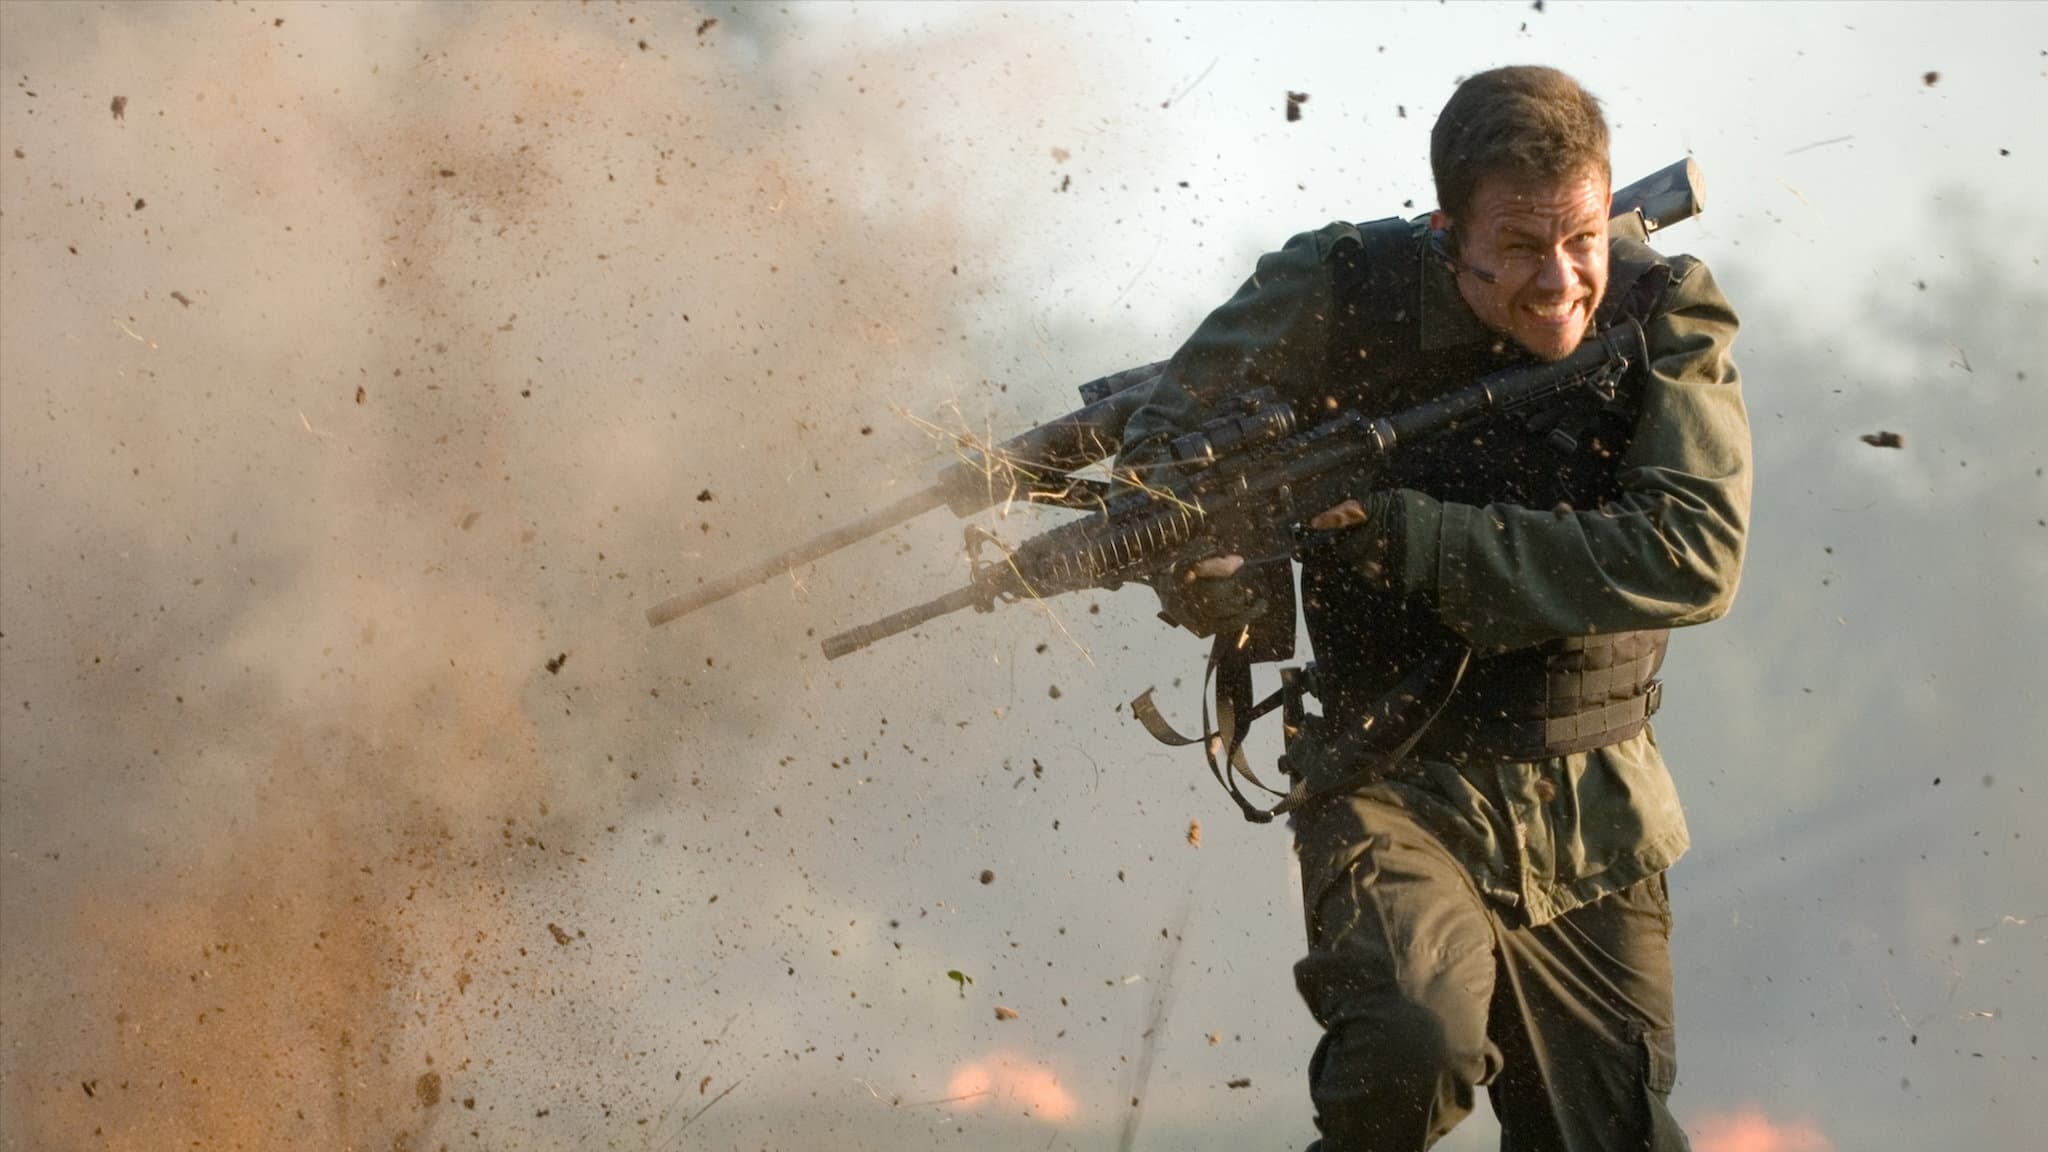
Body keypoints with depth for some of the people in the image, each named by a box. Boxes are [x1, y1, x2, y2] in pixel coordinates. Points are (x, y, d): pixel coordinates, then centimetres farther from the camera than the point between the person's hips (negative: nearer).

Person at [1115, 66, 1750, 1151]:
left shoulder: (1668, 318, -8)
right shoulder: (1344, 296, -9)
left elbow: (1694, 558, -21)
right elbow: (1172, 432, 7)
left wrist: (1405, 534, -24)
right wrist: (1201, 560, -17)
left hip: (1594, 816, 2)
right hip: (1395, 787, -2)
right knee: (1412, 1047, -31)